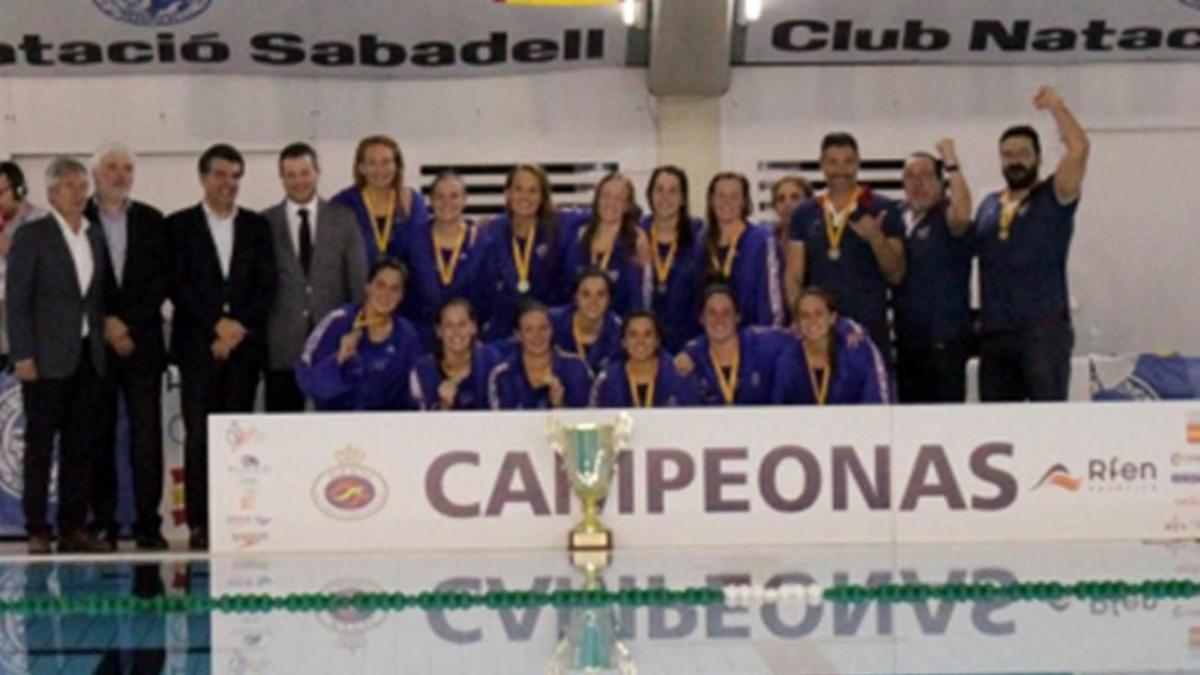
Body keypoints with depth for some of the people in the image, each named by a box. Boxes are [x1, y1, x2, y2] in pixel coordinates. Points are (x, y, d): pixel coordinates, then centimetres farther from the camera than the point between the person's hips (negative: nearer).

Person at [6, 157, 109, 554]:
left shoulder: (95, 238, 15)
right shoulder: (31, 237, -1)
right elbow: (17, 300, -5)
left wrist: (103, 341, 6)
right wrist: (23, 355, -12)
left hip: (88, 357, 5)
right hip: (48, 358, -5)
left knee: (82, 446, 5)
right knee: (40, 445, -1)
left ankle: (74, 527, 11)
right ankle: (37, 531, 2)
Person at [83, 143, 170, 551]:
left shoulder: (151, 221, 11)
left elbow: (161, 278, 5)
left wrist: (128, 323, -5)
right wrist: (106, 323, -9)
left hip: (142, 343, 2)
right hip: (94, 344, -2)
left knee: (147, 433, -2)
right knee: (99, 434, 1)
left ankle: (148, 522, -1)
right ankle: (103, 522, 6)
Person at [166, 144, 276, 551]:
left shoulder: (256, 226, 13)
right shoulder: (180, 226, 7)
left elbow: (267, 286, 7)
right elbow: (178, 285, -2)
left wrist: (239, 326, -6)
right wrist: (216, 325, -9)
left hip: (244, 345, 2)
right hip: (198, 346, -2)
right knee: (199, 437, -5)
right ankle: (199, 524, -5)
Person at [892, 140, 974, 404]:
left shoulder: (946, 216, -7)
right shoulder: (897, 215, 11)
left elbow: (962, 215, -32)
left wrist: (951, 164, -26)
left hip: (943, 335, -7)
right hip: (907, 335, 7)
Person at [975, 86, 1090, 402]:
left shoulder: (1055, 197, 3)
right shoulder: (988, 206, 17)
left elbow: (1079, 149, -11)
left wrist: (1057, 107, -11)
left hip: (1044, 330, -5)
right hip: (994, 332, 5)